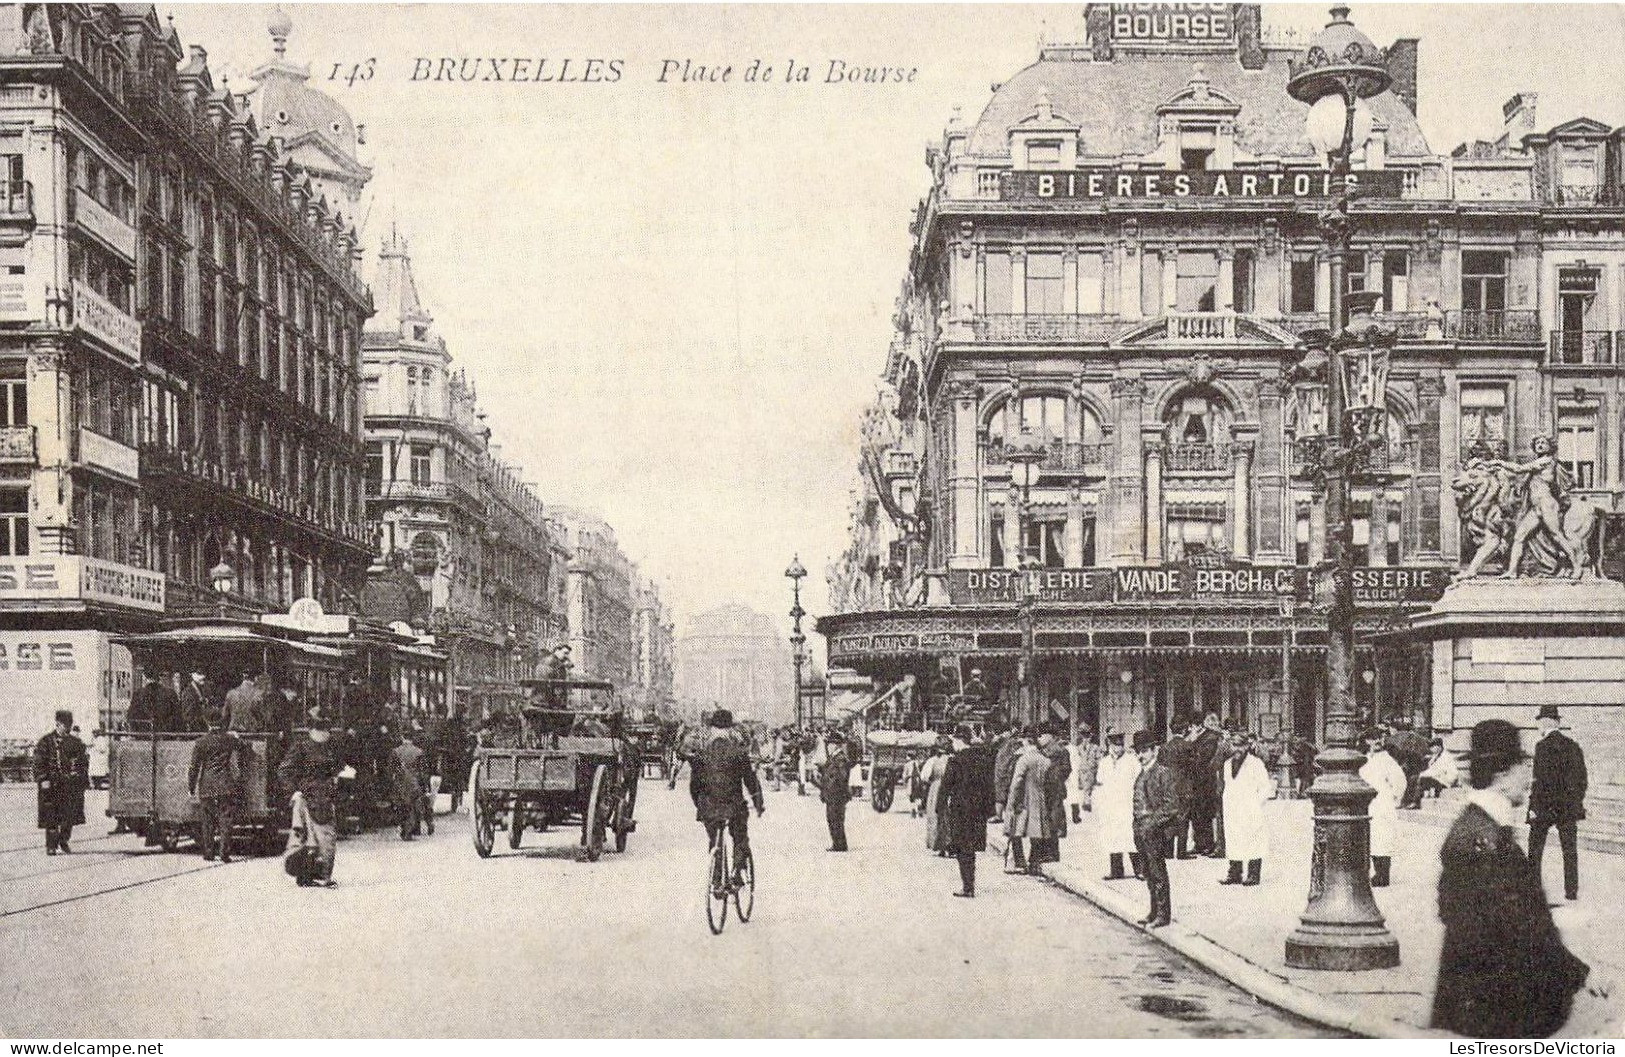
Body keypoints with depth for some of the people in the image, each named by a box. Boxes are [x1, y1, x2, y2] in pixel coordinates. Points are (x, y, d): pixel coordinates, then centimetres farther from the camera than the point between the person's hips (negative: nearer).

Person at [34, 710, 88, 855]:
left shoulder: (76, 743, 14)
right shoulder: (45, 742, 2)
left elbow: (84, 762, 17)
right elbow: (39, 763, -4)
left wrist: (84, 780, 9)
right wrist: (43, 779, -14)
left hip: (72, 786, 3)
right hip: (52, 784, -3)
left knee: (70, 816, 2)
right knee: (51, 817, -2)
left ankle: (63, 841, 19)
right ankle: (51, 846, 4)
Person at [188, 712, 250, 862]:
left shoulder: (200, 743, -2)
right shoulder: (230, 739, 1)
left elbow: (194, 767, -1)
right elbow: (245, 751, 16)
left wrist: (191, 787, 5)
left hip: (207, 787, 0)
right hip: (227, 787, 0)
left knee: (207, 822, 9)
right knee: (226, 821, 2)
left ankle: (208, 853, 9)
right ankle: (225, 854, -3)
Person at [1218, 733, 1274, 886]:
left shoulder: (1255, 763, -6)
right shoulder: (1228, 764, 14)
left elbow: (1265, 786, -4)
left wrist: (1257, 802, -7)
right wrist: (1228, 802, 15)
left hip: (1250, 812, -6)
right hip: (1232, 812, 6)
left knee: (1253, 843, -4)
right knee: (1233, 842, 6)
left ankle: (1254, 875, 0)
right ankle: (1234, 874, 12)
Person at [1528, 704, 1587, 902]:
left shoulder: (1543, 746, -14)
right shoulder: (1573, 745, 6)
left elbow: (1540, 779, -17)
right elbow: (1582, 777, 10)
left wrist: (1534, 806, -12)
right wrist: (1578, 801, 18)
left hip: (1545, 805, -5)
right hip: (1569, 807, 5)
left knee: (1535, 849, 8)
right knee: (1570, 849, 9)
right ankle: (1572, 891, 10)